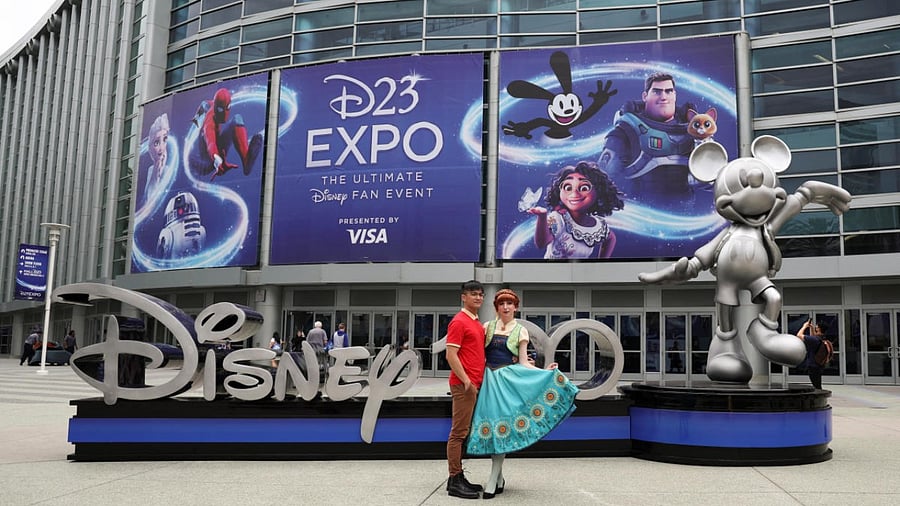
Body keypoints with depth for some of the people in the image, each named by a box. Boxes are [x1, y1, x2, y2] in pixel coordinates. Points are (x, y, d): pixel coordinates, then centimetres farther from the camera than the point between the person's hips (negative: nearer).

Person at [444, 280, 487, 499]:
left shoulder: (478, 323, 18)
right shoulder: (459, 322, -10)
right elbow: (451, 355, -16)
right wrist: (466, 381, -20)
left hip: (475, 384, 9)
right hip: (464, 385, -9)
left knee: (465, 432, 12)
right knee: (458, 432, -5)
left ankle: (459, 477, 20)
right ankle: (454, 481, 0)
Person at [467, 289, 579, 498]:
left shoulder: (520, 331, 4)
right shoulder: (488, 327, 9)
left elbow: (523, 362, 0)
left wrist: (545, 371, -12)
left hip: (509, 379, -2)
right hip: (490, 379, 2)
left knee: (501, 425, -9)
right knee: (493, 425, 0)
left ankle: (493, 480, -5)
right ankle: (499, 478, 13)